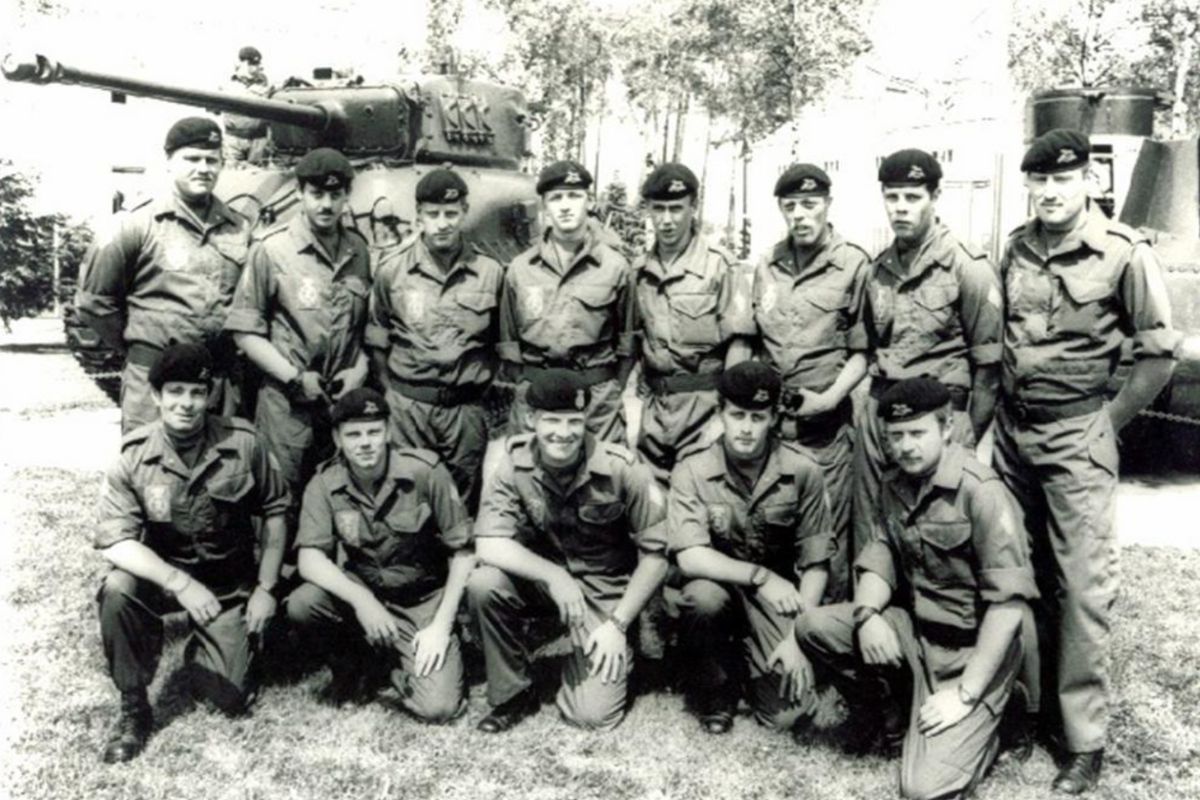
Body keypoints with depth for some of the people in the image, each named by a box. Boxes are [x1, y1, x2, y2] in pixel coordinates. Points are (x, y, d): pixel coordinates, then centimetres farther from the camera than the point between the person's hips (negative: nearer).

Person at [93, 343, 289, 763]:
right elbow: (115, 542, -20)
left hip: (230, 582, 0)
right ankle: (133, 708, -10)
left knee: (231, 698, -6)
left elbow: (274, 512, -3)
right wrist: (180, 583, -34)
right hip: (162, 573, 0)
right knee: (117, 591, -34)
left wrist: (266, 588, -7)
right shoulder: (134, 456, -16)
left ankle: (202, 646, 31)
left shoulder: (243, 443, -15)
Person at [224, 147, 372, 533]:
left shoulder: (358, 250, 6)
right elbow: (245, 330, -7)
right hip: (287, 403, -4)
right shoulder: (272, 250, -7)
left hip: (346, 399, 4)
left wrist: (361, 368, -2)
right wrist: (294, 378, -12)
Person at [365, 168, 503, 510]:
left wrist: (483, 380, 2)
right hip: (407, 405, 0)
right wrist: (392, 391, 3)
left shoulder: (489, 271, 0)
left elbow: (500, 340, 10)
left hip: (467, 408, 1)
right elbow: (377, 342, 7)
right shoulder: (392, 269, 0)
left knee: (464, 501, 9)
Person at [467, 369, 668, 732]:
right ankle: (514, 693, -5)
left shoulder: (622, 469, -21)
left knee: (593, 715, -14)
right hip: (540, 576, 2)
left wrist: (617, 624, -16)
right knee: (483, 585, -29)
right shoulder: (514, 462, -15)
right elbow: (489, 545, -21)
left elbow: (654, 554, -12)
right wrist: (554, 577, -32)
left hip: (605, 588, -2)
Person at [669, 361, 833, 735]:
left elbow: (816, 563, -8)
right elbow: (689, 556, -22)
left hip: (778, 593, 1)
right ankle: (714, 694, -6)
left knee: (785, 712, -15)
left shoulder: (803, 472, -12)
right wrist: (759, 576, -28)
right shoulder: (693, 470, -15)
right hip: (718, 582, 0)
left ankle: (751, 657, 20)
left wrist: (799, 635, -17)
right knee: (703, 598, -36)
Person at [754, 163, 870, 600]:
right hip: (766, 420, 4)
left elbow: (862, 351, -4)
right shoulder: (765, 267, 11)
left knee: (827, 541, 2)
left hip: (825, 425, -4)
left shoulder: (854, 265, -4)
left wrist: (829, 398, -15)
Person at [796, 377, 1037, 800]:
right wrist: (867, 614, -19)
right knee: (813, 626, -12)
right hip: (914, 629, 7)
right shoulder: (895, 485, 4)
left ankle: (980, 727, 13)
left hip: (973, 647, -7)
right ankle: (885, 720, 10)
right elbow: (878, 562, 5)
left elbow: (1008, 602, -22)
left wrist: (965, 693, -23)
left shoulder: (982, 492, -20)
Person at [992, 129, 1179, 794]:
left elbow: (1158, 355, -6)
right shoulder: (1016, 248, 5)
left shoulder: (1124, 253, -10)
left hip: (1076, 436, -5)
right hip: (1012, 430, 5)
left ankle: (1085, 739, 8)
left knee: (1082, 584, -2)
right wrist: (993, 414, 9)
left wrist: (1106, 426, -5)